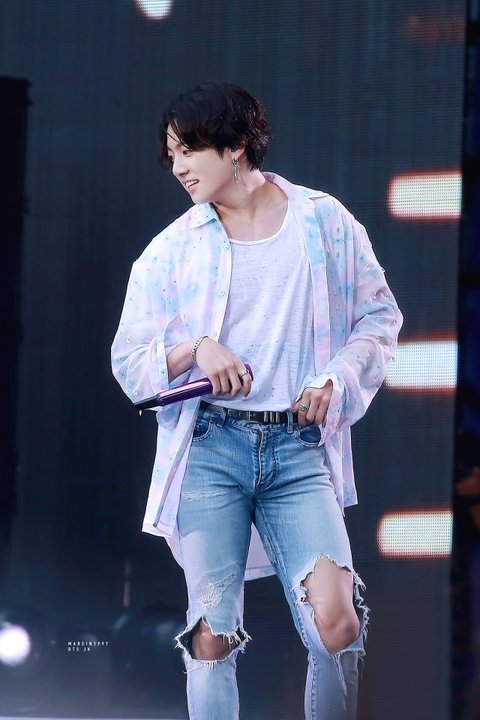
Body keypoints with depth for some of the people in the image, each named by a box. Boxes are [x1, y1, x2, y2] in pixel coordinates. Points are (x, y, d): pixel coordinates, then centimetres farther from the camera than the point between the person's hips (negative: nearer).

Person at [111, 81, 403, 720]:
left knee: (337, 621, -16)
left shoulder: (325, 222, 7)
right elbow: (128, 360, 7)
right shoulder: (171, 249, 8)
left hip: (300, 449, -1)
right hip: (210, 448, 1)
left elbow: (379, 316, 14)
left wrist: (337, 379, -3)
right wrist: (194, 348, -12)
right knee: (212, 635, -4)